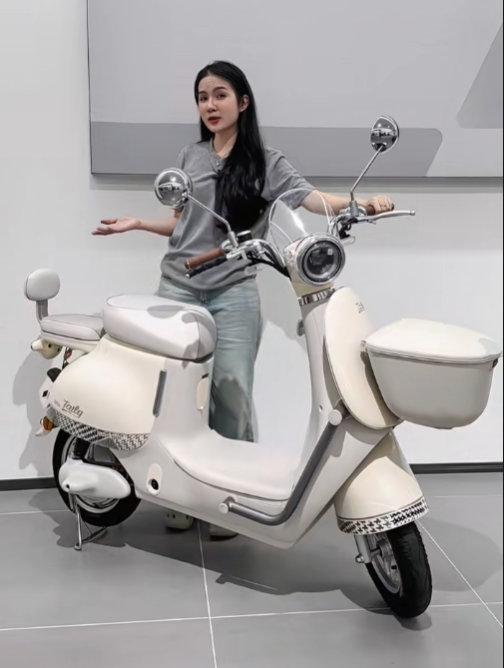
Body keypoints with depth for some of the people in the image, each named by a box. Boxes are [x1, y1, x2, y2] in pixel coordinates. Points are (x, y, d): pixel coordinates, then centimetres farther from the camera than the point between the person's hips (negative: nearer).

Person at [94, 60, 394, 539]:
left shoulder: (266, 163, 2)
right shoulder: (189, 157, 14)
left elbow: (312, 199, -10)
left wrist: (362, 203, -27)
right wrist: (137, 224, 9)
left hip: (232, 295, -3)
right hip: (178, 289, 4)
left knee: (230, 392, -5)